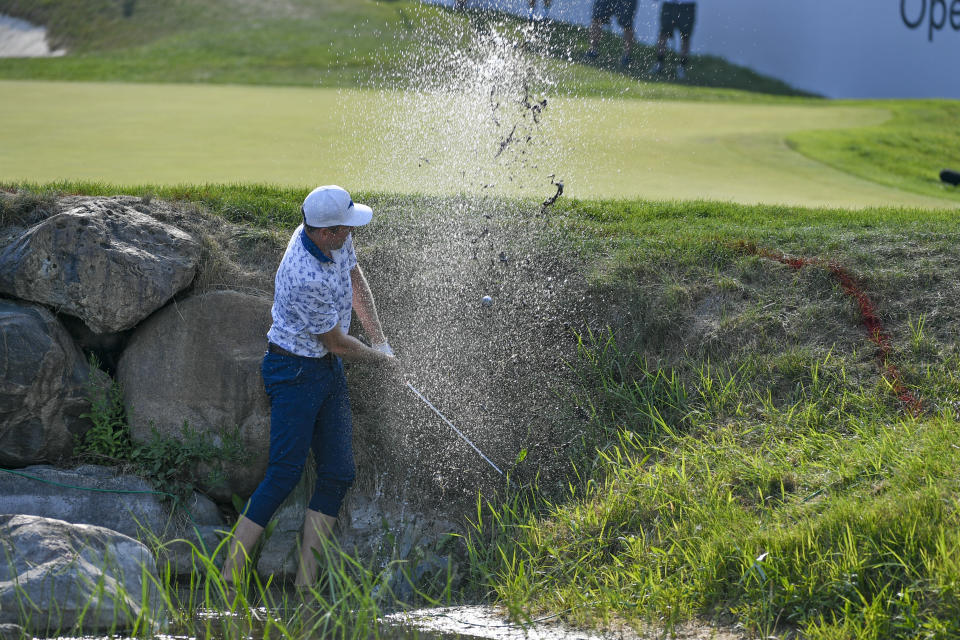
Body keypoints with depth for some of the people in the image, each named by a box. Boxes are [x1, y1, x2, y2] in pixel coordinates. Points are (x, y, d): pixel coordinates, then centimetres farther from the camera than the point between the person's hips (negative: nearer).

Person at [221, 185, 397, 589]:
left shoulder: (337, 238, -5)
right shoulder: (306, 279, -31)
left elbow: (355, 281, 17)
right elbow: (337, 344, -17)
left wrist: (379, 339, 11)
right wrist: (380, 359, 0)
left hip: (330, 372, 9)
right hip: (295, 372, -9)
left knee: (338, 475, 2)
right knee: (284, 475, -14)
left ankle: (305, 583, 2)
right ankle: (229, 576, -11)